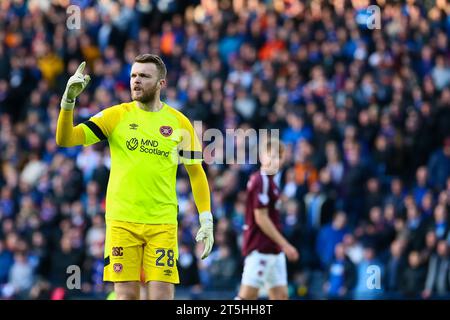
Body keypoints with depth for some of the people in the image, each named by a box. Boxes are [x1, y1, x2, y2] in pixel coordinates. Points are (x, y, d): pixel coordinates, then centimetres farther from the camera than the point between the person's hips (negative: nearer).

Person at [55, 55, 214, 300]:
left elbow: (196, 172, 11)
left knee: (162, 295, -7)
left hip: (163, 223, 0)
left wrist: (206, 220, 4)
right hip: (122, 221, 0)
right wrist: (68, 101, -18)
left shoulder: (179, 123, 5)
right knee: (126, 294, -2)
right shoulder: (115, 116, 3)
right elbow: (65, 139, -2)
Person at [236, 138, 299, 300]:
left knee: (280, 295, 7)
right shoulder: (261, 182, -15)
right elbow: (261, 218, -19)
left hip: (273, 250, 10)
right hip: (260, 249, -10)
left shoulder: (268, 181, 15)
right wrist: (285, 244, -16)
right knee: (248, 294, -9)